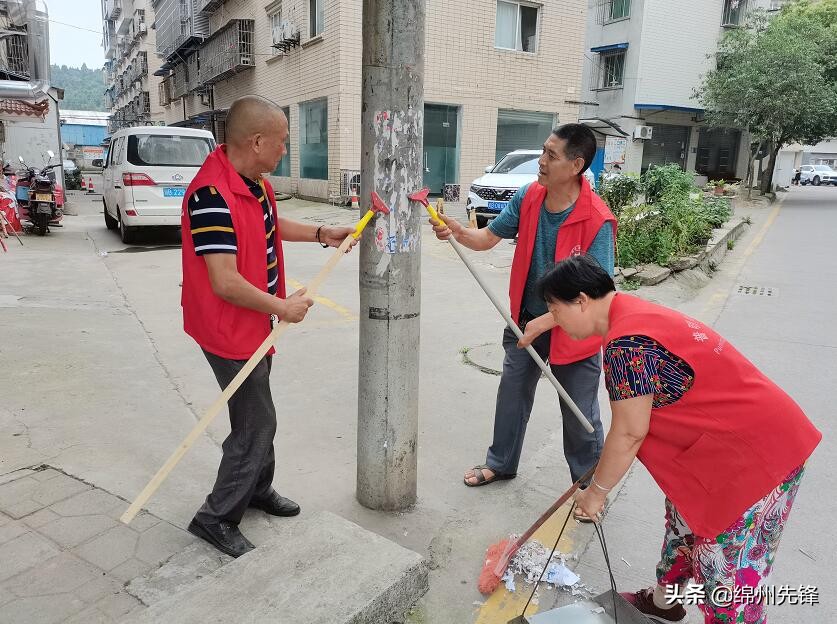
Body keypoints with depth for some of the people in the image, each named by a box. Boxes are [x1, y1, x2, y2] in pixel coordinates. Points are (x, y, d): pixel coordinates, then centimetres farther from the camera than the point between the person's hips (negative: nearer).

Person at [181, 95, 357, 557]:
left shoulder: (253, 181, 2)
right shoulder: (212, 195, -28)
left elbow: (270, 225, 23)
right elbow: (225, 283, -30)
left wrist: (320, 234, 15)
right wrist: (283, 307, -19)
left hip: (255, 323, 10)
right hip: (230, 329, -10)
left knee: (257, 413, 22)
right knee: (256, 423, 0)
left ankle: (258, 489, 42)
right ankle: (216, 518, 19)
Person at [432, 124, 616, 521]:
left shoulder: (597, 221, -25)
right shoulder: (528, 198, -8)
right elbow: (488, 238, -1)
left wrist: (544, 322, -28)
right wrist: (456, 231, -21)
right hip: (525, 320, 5)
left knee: (579, 416, 10)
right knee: (512, 395, 19)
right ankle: (501, 463, 41)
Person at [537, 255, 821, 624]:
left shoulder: (625, 343, -26)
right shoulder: (633, 314, 5)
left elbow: (629, 433, -20)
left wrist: (596, 491, -6)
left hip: (752, 453, -10)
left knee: (727, 569, 5)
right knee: (685, 518, 25)